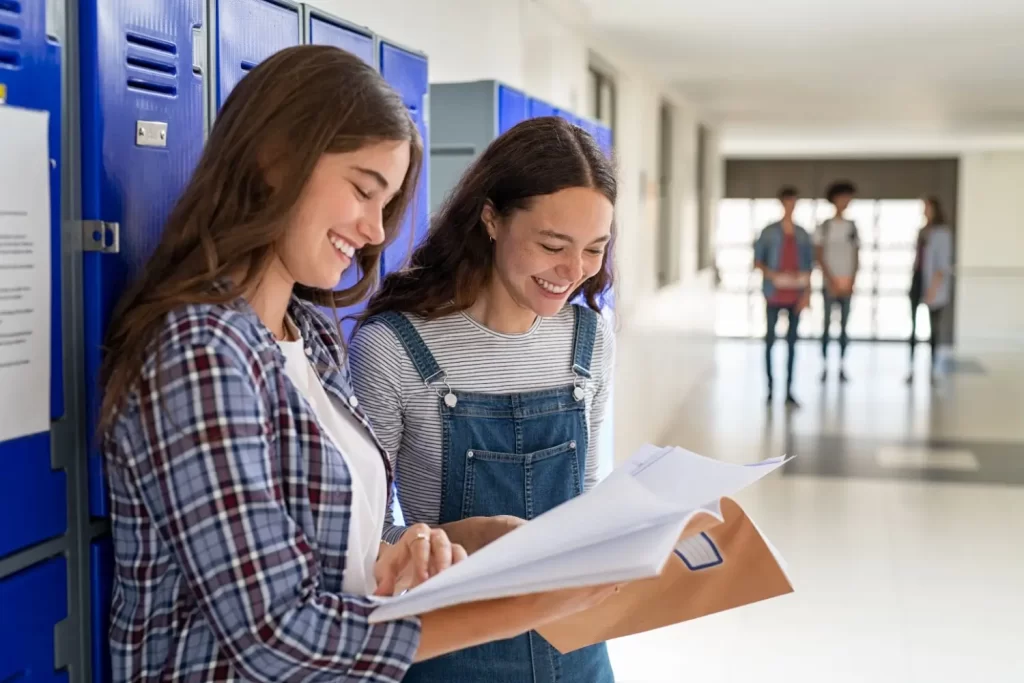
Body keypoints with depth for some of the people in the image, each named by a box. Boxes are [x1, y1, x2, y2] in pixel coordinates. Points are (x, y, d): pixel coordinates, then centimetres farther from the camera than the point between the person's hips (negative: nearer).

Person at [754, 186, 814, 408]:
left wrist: (807, 293, 0)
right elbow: (757, 261, 1)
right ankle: (770, 388, 13)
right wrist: (772, 275, -17)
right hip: (774, 294, -2)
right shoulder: (769, 232, -1)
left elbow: (808, 267, 9)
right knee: (770, 340, 3)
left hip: (794, 296, 2)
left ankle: (789, 391, 7)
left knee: (792, 342, 3)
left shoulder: (802, 235, 7)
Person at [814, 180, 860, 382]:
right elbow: (819, 255, -2)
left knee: (844, 325, 2)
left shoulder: (852, 226, 10)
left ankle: (842, 366, 5)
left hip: (846, 284, 3)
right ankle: (825, 366, 1)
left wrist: (852, 280, -2)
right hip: (829, 283, -3)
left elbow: (856, 255, 10)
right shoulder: (824, 227, 1)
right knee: (827, 324, -3)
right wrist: (831, 280, -9)